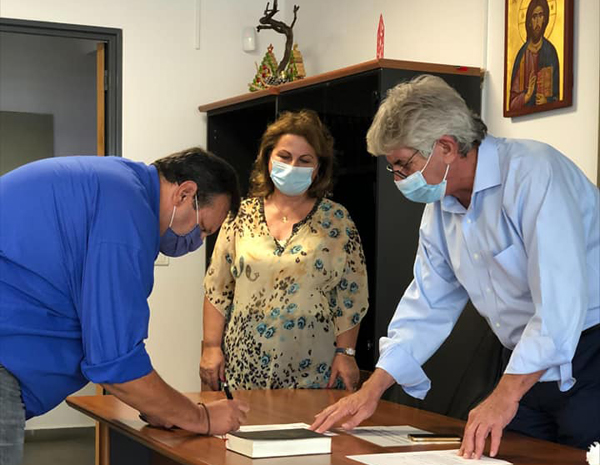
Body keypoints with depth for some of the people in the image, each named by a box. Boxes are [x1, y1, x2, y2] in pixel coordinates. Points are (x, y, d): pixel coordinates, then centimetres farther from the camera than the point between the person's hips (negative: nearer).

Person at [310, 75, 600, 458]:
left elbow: (560, 296, -28)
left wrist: (506, 394, -31)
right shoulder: (441, 208, 8)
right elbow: (428, 306, 14)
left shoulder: (533, 172, -19)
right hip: (530, 365, 7)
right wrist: (372, 389, 6)